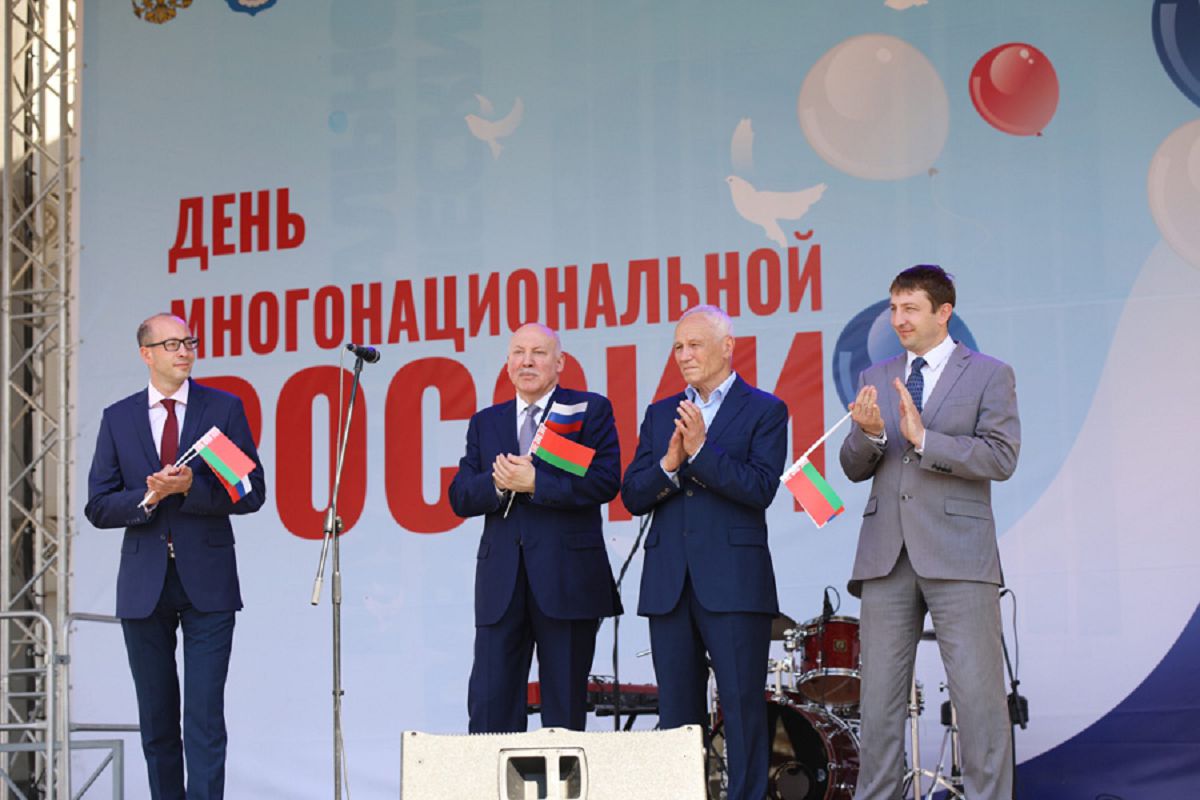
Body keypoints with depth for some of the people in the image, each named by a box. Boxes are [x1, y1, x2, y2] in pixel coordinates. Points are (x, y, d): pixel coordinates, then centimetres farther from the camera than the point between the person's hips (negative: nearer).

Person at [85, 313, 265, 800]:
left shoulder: (224, 409, 3)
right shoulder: (118, 418, 7)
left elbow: (252, 494, -2)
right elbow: (98, 507, 4)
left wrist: (190, 488, -17)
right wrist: (148, 497, -14)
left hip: (207, 581, -2)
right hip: (144, 585, 2)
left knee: (205, 716, -9)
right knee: (156, 719, 10)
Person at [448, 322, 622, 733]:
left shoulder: (590, 410, 4)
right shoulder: (485, 423, 17)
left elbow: (605, 482, -10)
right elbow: (460, 497, 8)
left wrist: (534, 483, -15)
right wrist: (498, 483, -12)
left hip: (567, 578, -3)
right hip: (501, 581, 3)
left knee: (565, 705, 3)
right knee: (489, 702, -3)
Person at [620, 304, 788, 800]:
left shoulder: (764, 410, 3)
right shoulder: (661, 414, 16)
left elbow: (761, 489, -10)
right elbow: (633, 497, 9)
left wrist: (701, 450, -17)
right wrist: (668, 465, -10)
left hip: (733, 582, -5)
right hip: (669, 583, 5)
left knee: (743, 707, -5)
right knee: (677, 712, 6)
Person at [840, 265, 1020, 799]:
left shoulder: (989, 375, 4)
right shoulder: (876, 379, 16)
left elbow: (1001, 458, -8)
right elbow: (854, 468, 13)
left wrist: (923, 438, -16)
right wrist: (869, 433, -9)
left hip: (956, 553, -4)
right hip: (887, 553, 4)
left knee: (978, 692, -6)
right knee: (879, 693, 5)